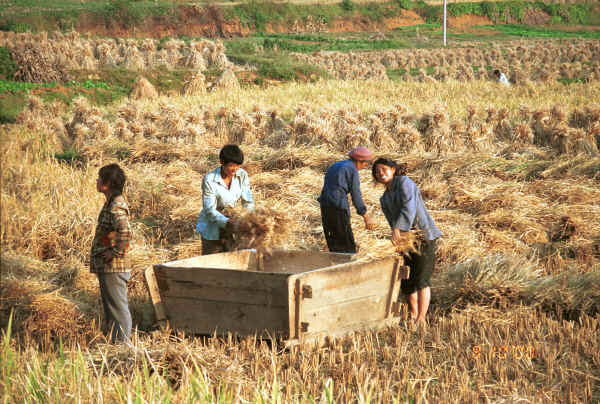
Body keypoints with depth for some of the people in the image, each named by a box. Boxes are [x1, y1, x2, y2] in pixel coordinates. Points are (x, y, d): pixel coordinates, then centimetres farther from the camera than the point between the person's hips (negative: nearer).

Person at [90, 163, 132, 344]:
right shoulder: (111, 203, 13)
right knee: (110, 308, 16)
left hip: (113, 268, -10)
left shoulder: (116, 207, -18)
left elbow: (125, 232, -37)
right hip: (106, 268, 10)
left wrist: (114, 252, -26)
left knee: (118, 308, -5)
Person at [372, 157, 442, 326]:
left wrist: (398, 228, -35)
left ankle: (421, 318, -18)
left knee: (421, 279, -15)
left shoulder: (404, 182, -7)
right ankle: (413, 313, 27)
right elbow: (392, 221, 4)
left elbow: (409, 208, -23)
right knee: (406, 280, 11)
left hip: (424, 236, -8)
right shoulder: (384, 200, 17)